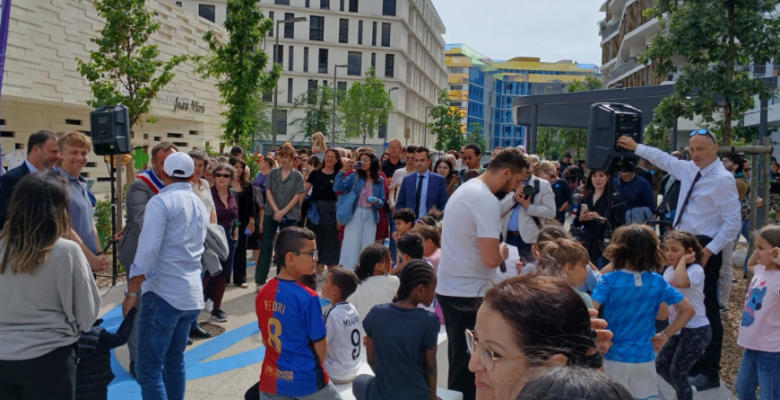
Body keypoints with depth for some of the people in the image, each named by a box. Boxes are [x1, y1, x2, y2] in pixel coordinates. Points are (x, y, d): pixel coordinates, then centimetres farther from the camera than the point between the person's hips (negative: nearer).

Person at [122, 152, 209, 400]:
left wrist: (131, 293, -12)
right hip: (192, 295, 8)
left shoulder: (161, 202, -8)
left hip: (163, 293, -8)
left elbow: (147, 251, -18)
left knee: (149, 369, -4)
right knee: (174, 360, 19)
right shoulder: (200, 205, 15)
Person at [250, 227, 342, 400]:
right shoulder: (307, 297, -20)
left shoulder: (263, 294, -2)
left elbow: (266, 339, 8)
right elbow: (320, 346, -10)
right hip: (305, 379, -4)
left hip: (272, 376, 4)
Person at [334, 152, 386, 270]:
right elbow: (337, 188, -11)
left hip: (371, 217, 2)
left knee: (367, 249, 7)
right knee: (351, 247, -1)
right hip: (355, 216, -2)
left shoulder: (380, 180, 7)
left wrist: (377, 202, -13)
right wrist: (343, 170, -17)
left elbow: (382, 202, 9)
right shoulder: (354, 177, 2)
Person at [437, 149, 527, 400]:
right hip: (467, 294, -10)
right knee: (469, 364, 2)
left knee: (459, 361, 20)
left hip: (449, 287, 10)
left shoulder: (465, 189, 11)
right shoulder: (487, 200, -20)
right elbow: (491, 258, -26)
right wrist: (503, 254, -4)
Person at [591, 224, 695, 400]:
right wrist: (665, 335, 8)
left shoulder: (609, 281, -13)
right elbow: (688, 310, 5)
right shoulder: (657, 282, -2)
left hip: (615, 359, -3)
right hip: (645, 359, 3)